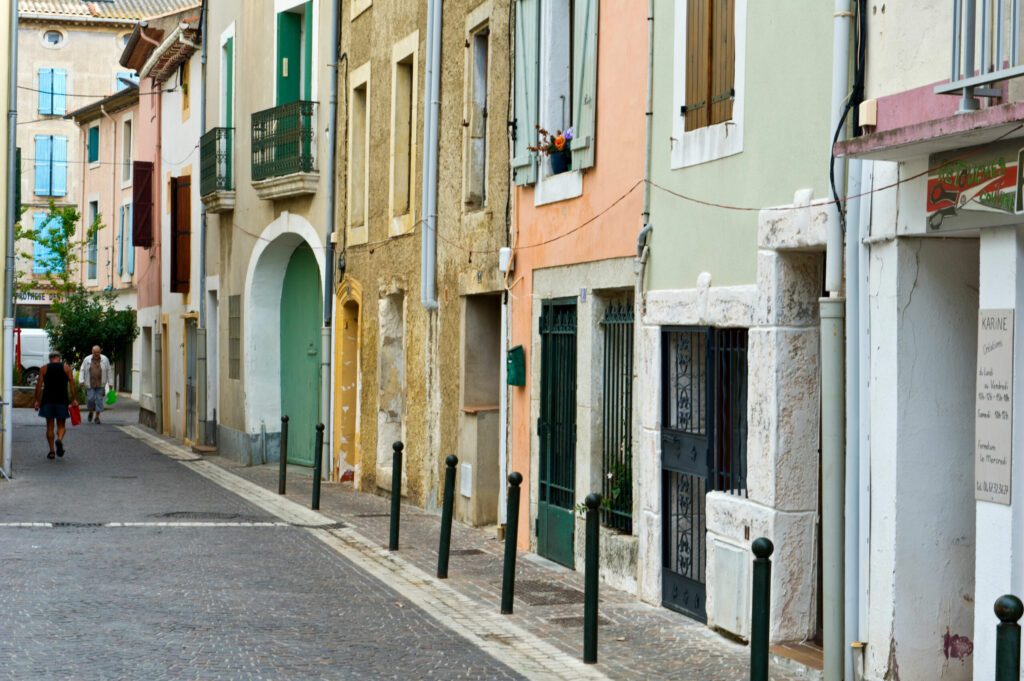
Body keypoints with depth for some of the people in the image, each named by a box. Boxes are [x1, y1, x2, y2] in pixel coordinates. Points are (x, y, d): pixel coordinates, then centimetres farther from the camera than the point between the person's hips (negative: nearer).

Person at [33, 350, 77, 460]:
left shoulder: (44, 369, 5)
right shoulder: (66, 368, 4)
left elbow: (39, 385, -1)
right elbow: (72, 383, -3)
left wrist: (37, 400, 2)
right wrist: (74, 399, -2)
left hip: (47, 401, 0)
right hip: (62, 401, 0)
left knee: (49, 426, 8)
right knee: (61, 425, 8)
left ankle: (51, 451, 6)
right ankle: (60, 440, -23)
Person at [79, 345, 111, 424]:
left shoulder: (105, 359, 3)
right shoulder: (87, 359, 3)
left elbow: (108, 372, 7)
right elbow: (82, 370, 5)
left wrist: (110, 383, 4)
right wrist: (82, 381, -7)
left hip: (100, 385, 0)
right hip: (90, 384, 0)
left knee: (99, 400, -3)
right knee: (90, 399, -7)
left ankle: (97, 417, 6)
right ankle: (91, 412, 21)